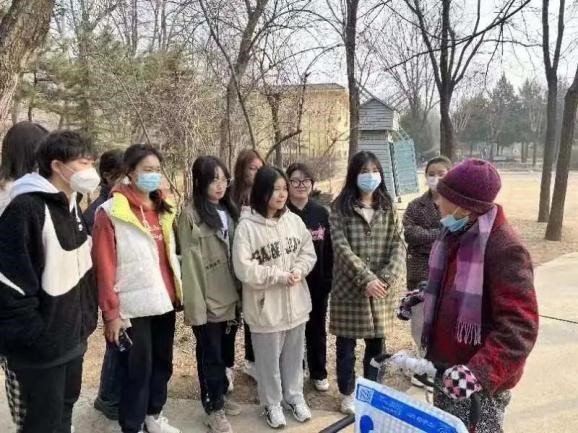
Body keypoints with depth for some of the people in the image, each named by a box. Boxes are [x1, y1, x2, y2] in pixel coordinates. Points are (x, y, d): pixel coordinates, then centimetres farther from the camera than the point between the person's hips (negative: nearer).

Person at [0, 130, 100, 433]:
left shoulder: (72, 208, 9)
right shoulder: (25, 209, -19)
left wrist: (85, 320, 11)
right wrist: (33, 337, -21)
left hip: (73, 338, 8)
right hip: (40, 345, -8)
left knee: (65, 408, 22)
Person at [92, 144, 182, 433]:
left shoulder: (163, 208, 9)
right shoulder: (111, 212, -11)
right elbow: (104, 266, -12)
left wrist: (177, 291, 11)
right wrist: (111, 312, -12)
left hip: (164, 302, 6)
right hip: (134, 307, -6)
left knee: (162, 363, 17)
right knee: (137, 370, 6)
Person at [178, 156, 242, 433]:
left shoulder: (228, 211, 10)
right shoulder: (191, 214, -13)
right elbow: (190, 262, -15)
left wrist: (238, 292, 10)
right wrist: (195, 304, -17)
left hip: (227, 297, 6)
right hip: (206, 300, -6)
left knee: (222, 351, 17)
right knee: (210, 355, 7)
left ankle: (220, 396, 34)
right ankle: (214, 408, 22)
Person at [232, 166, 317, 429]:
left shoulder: (294, 220, 0)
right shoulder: (247, 226, -15)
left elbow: (309, 252, 5)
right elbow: (244, 269, -18)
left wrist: (298, 271, -15)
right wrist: (280, 275, -19)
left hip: (295, 303, 4)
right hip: (265, 306, -4)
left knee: (294, 355, 20)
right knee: (269, 359, 12)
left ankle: (294, 397, 40)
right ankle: (272, 404, 33)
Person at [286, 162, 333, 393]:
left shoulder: (321, 213, 3)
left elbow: (328, 248, 4)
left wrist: (329, 278, 0)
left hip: (318, 282, 3)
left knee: (317, 328, 15)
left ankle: (319, 373, 32)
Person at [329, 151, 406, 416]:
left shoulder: (387, 207, 6)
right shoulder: (341, 207, -5)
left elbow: (398, 244, -1)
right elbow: (341, 247, -13)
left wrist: (386, 278, -15)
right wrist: (366, 278, -20)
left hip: (381, 288, 3)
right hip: (349, 286, -3)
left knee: (377, 343, 13)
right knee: (347, 344, 9)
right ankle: (348, 394, 28)